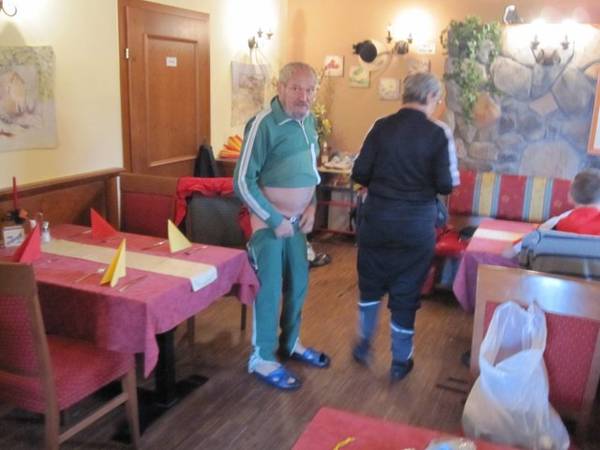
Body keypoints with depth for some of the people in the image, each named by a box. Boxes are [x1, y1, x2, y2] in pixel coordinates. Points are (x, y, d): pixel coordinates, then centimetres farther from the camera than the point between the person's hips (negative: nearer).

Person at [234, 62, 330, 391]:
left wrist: (312, 206, 3)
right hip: (270, 221, -8)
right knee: (269, 290, 1)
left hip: (297, 220, 8)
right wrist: (275, 219, -18)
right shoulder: (263, 124, -20)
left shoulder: (308, 120, 5)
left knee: (298, 283, 17)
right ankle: (262, 358, 17)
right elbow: (243, 181, -20)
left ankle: (290, 343, 36)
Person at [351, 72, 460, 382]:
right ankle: (400, 362, 22)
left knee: (371, 283, 21)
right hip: (417, 223, -1)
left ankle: (364, 345, 32)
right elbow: (445, 185, -10)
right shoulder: (438, 134, -8)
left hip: (377, 217, 2)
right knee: (406, 292, 10)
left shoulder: (381, 127, -4)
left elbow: (359, 174, -5)